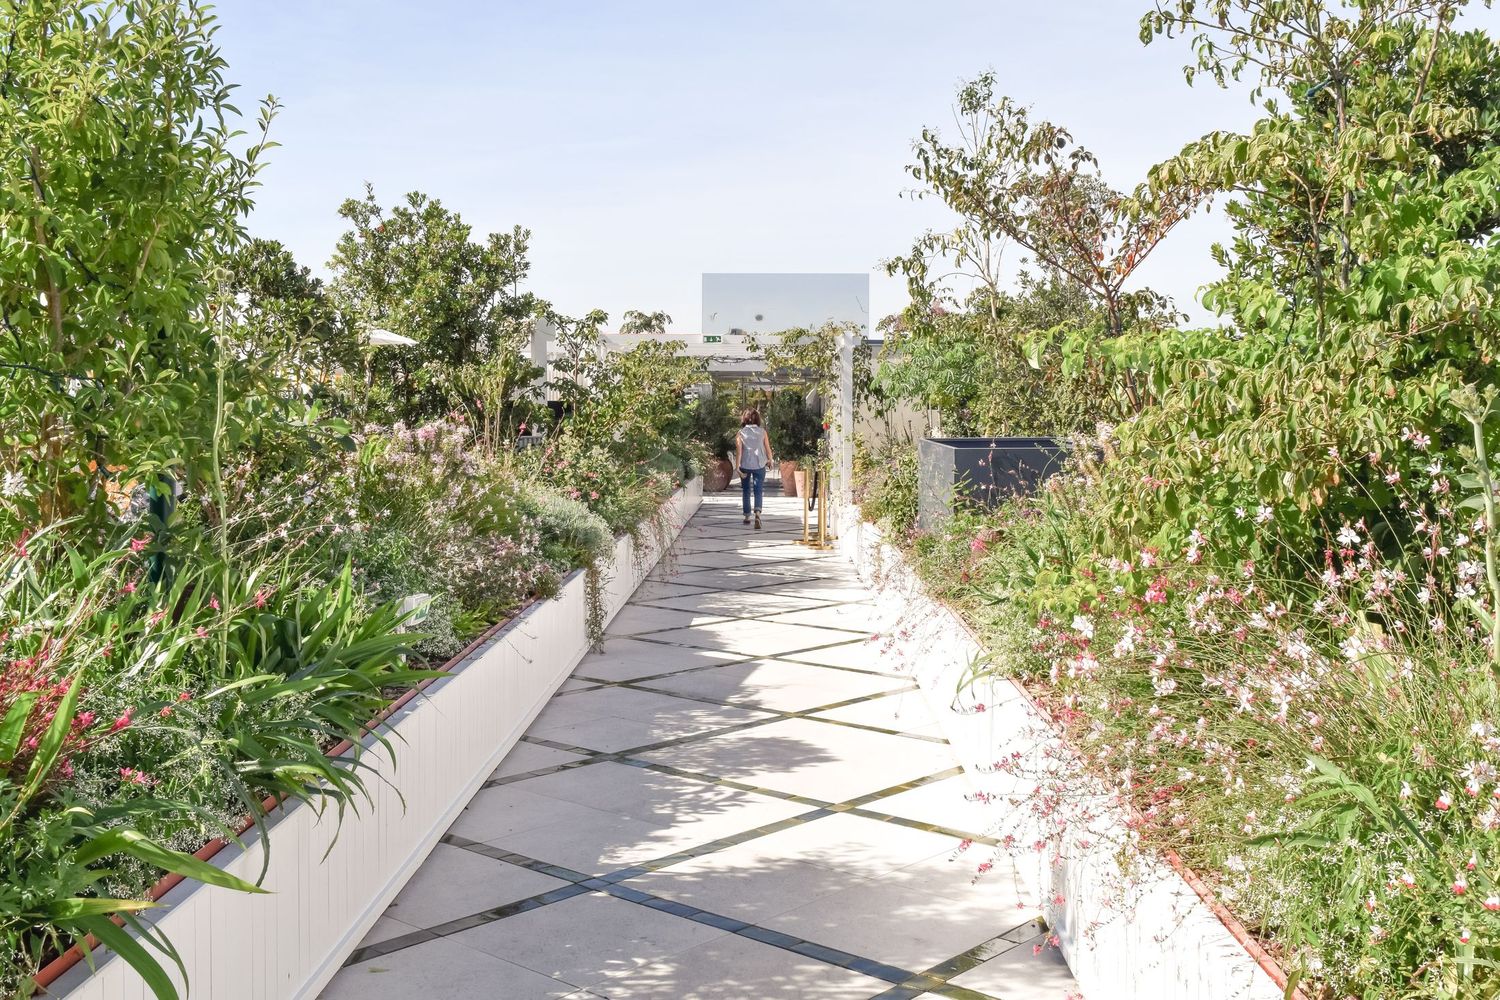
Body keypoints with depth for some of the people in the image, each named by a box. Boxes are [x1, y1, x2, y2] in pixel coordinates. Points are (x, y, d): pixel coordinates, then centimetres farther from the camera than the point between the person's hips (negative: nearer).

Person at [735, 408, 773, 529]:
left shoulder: (740, 433, -3)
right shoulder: (762, 432, -2)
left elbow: (739, 451, -9)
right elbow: (768, 448, 2)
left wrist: (737, 467, -9)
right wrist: (769, 460, 19)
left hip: (745, 465, 0)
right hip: (759, 465, 0)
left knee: (745, 491, 15)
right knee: (758, 491, 0)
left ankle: (747, 517, 21)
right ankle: (757, 513, -24)